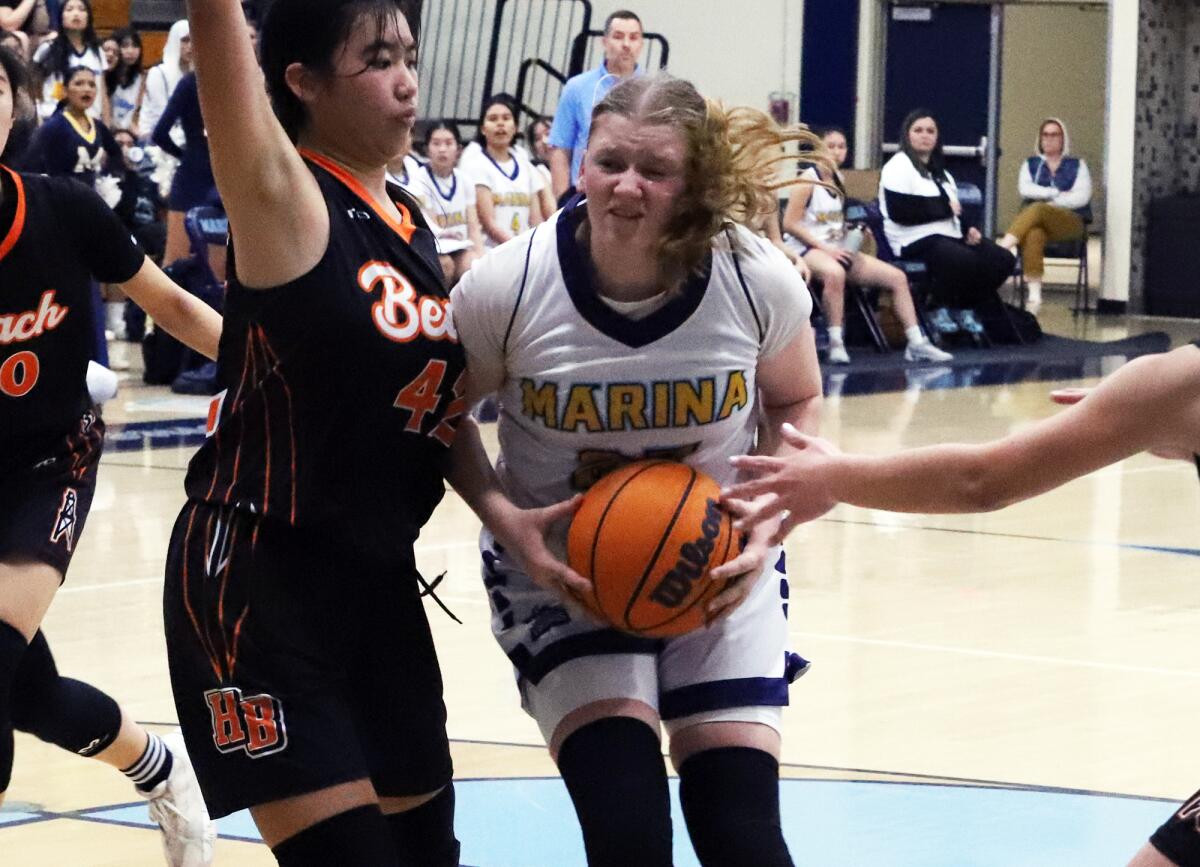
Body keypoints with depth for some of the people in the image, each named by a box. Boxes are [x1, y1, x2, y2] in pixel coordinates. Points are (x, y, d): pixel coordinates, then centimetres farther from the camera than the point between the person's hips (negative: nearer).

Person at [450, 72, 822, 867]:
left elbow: (796, 404, 2)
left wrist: (771, 517, -15)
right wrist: (502, 517, -21)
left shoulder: (761, 282, -18)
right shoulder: (505, 289, -22)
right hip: (560, 566, -1)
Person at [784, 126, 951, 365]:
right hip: (810, 250, -8)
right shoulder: (809, 179, -7)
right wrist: (824, 248, -19)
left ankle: (916, 344, -2)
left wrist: (857, 232, 8)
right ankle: (836, 343, -35)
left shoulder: (838, 178, 15)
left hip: (839, 250, 8)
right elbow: (790, 224, -14)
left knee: (897, 276, -4)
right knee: (834, 273, -43)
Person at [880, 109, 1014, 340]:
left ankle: (965, 309, 0)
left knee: (1004, 260, -11)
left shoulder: (938, 170, 26)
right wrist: (944, 208, -12)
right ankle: (941, 310, -12)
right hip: (918, 241, -9)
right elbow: (899, 212, -16)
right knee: (966, 261, -34)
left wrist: (968, 229, 3)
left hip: (950, 235, 9)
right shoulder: (899, 167, -4)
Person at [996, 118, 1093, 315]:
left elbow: (1082, 197, -1)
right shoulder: (1031, 164, 21)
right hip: (1038, 223, 1)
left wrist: (1048, 201, -7)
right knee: (1034, 235, -39)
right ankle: (1034, 295, -50)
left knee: (1037, 209, -35)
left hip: (1070, 223, -1)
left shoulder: (1077, 165, 16)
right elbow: (1025, 189, 1)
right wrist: (1057, 193, -6)